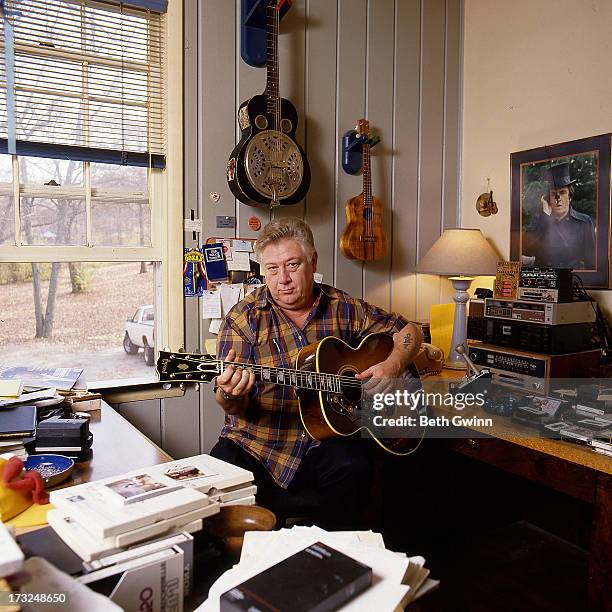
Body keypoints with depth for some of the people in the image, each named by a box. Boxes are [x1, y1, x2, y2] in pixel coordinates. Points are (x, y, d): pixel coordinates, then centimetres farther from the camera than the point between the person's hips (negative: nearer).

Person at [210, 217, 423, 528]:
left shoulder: (345, 308, 6)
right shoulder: (244, 318, -2)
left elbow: (410, 331, 13)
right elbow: (234, 406, -6)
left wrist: (392, 365, -7)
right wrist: (229, 395, -30)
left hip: (327, 438, 2)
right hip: (257, 441, -1)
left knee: (352, 469, -29)